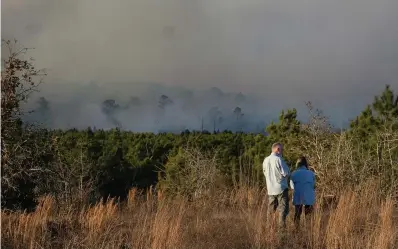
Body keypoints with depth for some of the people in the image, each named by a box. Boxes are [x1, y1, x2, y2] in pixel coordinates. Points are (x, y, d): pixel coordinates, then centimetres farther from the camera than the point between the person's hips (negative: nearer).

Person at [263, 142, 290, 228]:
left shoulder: (266, 160, 6)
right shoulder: (278, 159, -14)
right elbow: (286, 173, -14)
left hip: (270, 189, 6)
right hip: (281, 188, -6)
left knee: (271, 210, 14)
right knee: (283, 208, -3)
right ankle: (282, 225, -13)